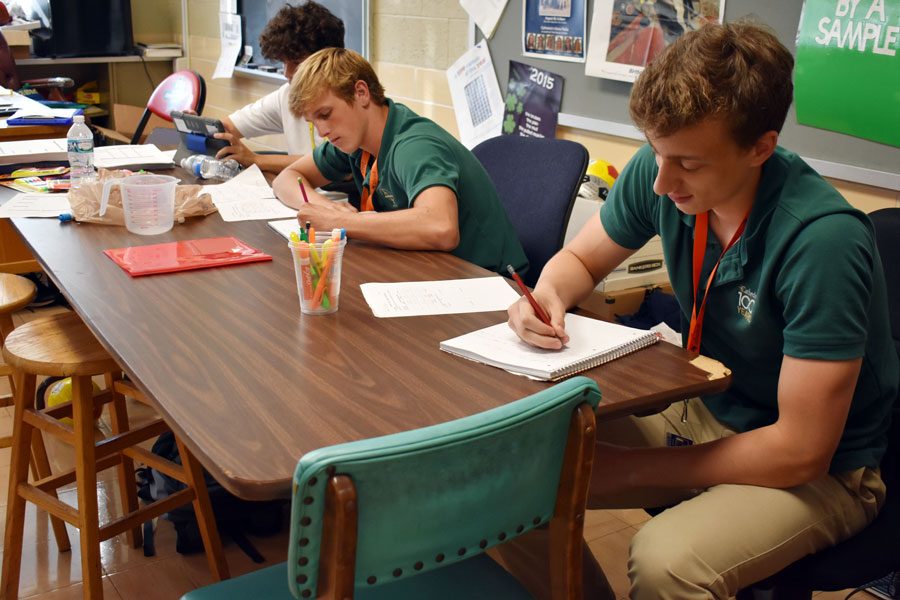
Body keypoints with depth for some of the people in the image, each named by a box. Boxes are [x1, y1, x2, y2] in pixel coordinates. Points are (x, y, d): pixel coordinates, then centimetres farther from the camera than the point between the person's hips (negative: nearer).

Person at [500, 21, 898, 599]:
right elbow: (581, 259, 7)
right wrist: (547, 298, -17)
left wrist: (629, 469, -21)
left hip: (825, 471, -5)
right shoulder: (658, 172, -12)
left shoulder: (823, 239, -29)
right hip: (700, 411, 6)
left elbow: (800, 451, -26)